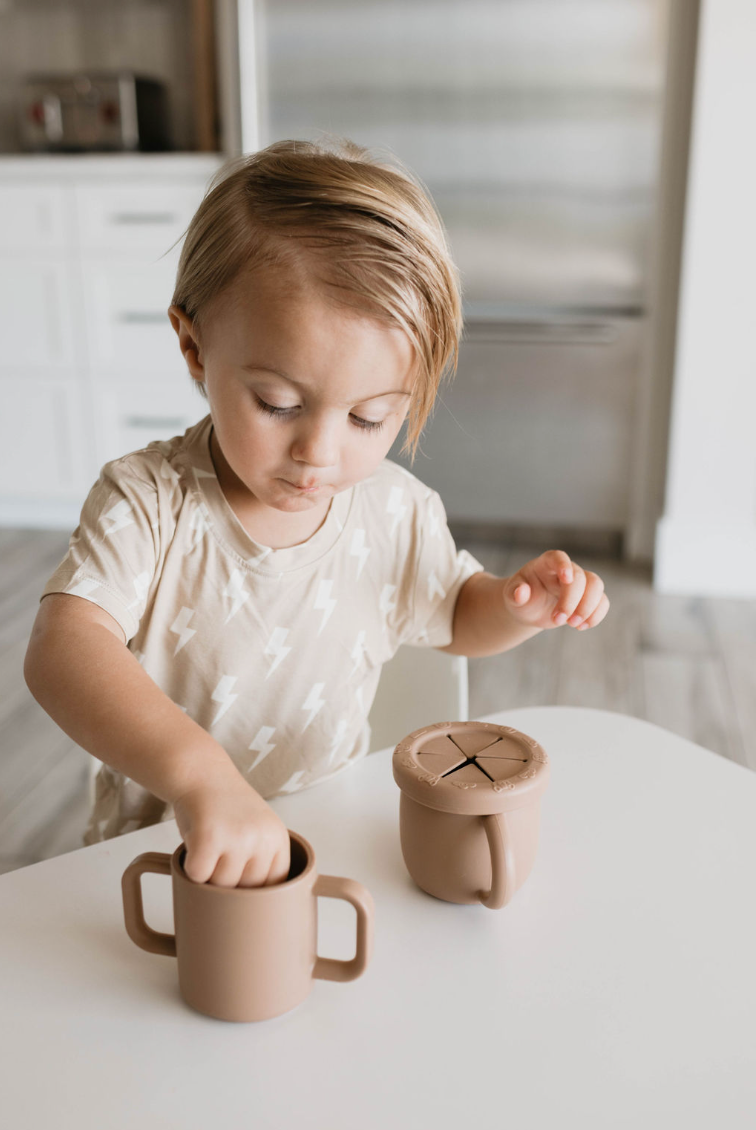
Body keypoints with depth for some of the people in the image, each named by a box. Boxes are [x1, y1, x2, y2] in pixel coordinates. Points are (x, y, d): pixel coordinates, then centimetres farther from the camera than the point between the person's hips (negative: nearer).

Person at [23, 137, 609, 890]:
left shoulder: (397, 515, -7)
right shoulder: (148, 501, -18)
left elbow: (453, 616, 13)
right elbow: (61, 649, -33)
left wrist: (519, 606, -11)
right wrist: (196, 769, -50)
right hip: (160, 856, -1)